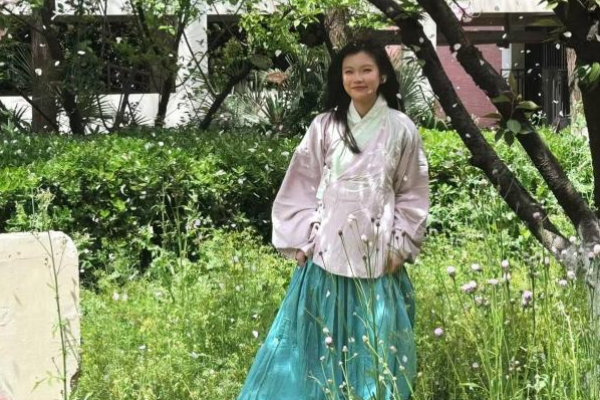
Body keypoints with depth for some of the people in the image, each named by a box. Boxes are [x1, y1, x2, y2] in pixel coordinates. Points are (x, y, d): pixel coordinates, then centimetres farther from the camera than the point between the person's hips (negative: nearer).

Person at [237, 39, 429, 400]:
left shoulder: (401, 129, 1)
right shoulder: (324, 126, 3)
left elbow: (413, 192, 5)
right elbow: (303, 185, 6)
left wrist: (400, 245, 0)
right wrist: (302, 239, 0)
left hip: (378, 255, -1)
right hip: (328, 250, 1)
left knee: (374, 345, 4)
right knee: (320, 339, 4)